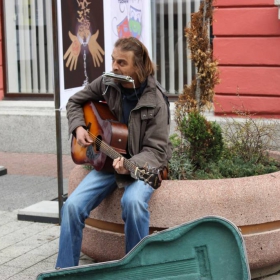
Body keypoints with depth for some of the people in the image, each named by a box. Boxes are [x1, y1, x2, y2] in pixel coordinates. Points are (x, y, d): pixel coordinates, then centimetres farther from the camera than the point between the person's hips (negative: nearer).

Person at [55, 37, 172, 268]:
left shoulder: (155, 101, -17)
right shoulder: (106, 83, -5)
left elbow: (156, 150, -18)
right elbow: (75, 102, 14)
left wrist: (131, 165, -36)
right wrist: (78, 128, -4)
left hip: (142, 165, -4)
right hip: (108, 159, 4)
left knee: (133, 201, -36)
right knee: (73, 205, -17)